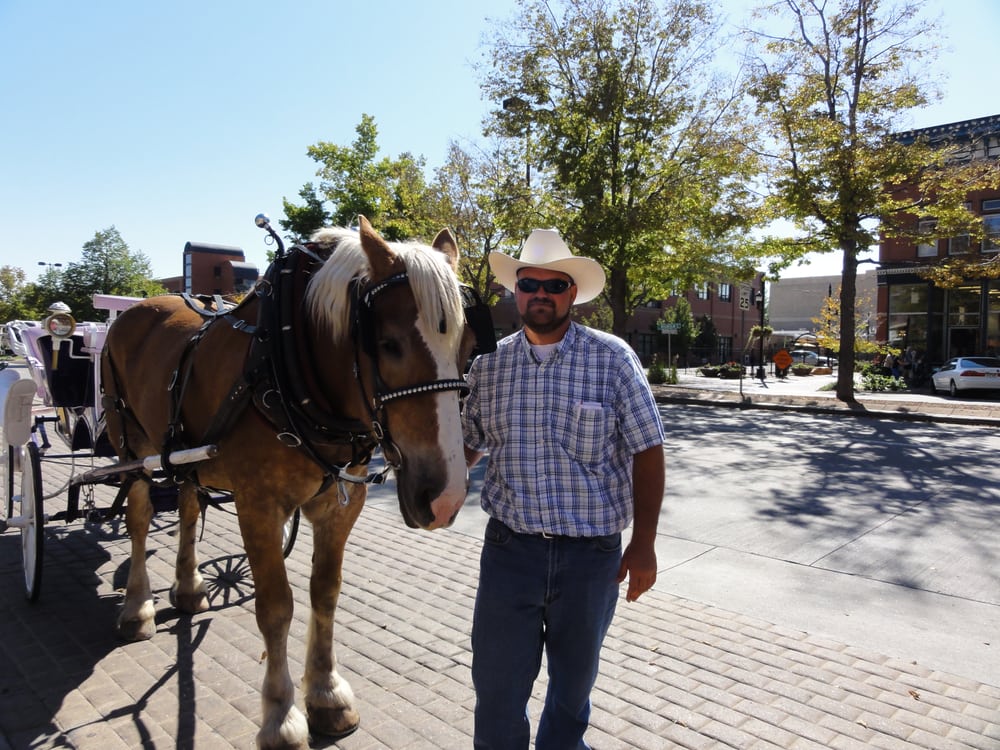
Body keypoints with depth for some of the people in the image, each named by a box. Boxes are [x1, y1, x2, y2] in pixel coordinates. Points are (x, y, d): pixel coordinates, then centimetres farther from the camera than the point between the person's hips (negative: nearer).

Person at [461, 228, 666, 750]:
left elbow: (646, 451, -4)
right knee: (496, 681, 11)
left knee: (575, 677, 21)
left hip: (592, 553, -1)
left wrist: (643, 544, -7)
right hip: (509, 546, 1)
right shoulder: (489, 364, 1)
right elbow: (466, 444, 11)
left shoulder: (613, 359, -7)